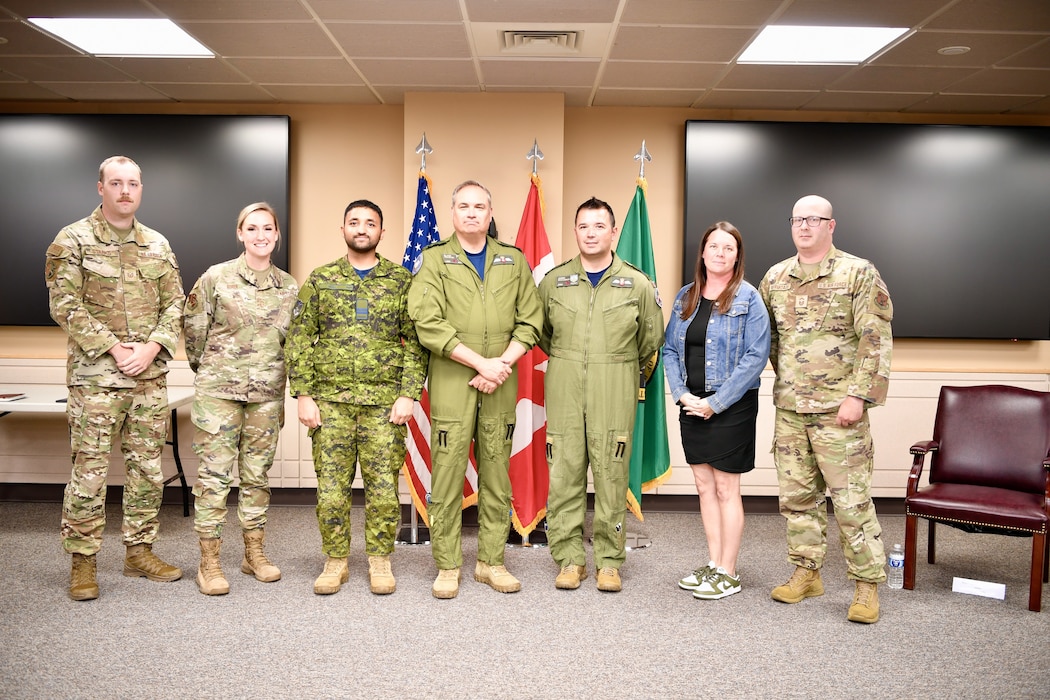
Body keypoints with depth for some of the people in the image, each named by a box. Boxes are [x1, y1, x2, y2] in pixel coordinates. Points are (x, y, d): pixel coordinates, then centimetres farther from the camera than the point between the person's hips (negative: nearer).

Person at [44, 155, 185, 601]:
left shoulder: (158, 246, 11)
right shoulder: (73, 240, -2)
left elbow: (174, 305, 9)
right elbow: (65, 306, -9)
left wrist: (151, 348, -7)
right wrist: (113, 349, -14)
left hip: (150, 376, 5)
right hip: (94, 378, -4)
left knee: (148, 469, 9)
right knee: (89, 471, -1)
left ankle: (139, 552, 22)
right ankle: (82, 563, 11)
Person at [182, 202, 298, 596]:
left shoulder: (289, 287, 6)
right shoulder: (216, 277, -4)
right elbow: (193, 328, 3)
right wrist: (208, 369, 11)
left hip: (267, 393, 3)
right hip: (218, 389, -3)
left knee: (257, 474, 11)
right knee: (214, 473, -1)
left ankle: (254, 553, 23)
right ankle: (209, 563, 8)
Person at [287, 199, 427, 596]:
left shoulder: (402, 281, 5)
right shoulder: (320, 280, 9)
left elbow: (416, 342, 1)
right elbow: (300, 340, 6)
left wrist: (409, 394, -8)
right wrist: (303, 395, -3)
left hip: (385, 402, -1)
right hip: (330, 401, 1)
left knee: (383, 485, 2)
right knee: (331, 485, 4)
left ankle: (380, 561, 18)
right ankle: (336, 561, 20)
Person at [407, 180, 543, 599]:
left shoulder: (513, 261, 12)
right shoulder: (434, 259, 2)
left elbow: (530, 321, 7)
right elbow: (428, 324, -9)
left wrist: (502, 365, -8)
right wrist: (482, 362, -14)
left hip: (500, 388, 3)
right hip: (451, 384, -3)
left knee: (497, 477, 8)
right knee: (447, 477, 0)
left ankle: (491, 561, 19)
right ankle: (448, 566, 12)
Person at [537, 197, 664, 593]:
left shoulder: (637, 284, 4)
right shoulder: (554, 281, 6)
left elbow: (651, 340, 14)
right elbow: (539, 332, 19)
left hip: (615, 397, -1)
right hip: (563, 393, 1)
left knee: (611, 475, 2)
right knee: (564, 475, 3)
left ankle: (609, 560, 14)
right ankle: (569, 558, 15)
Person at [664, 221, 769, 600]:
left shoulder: (748, 298, -7)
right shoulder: (686, 297, 9)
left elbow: (756, 357, -13)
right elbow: (670, 349, 10)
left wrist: (715, 402, -15)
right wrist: (682, 394, -5)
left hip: (731, 408, -5)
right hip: (691, 406, 5)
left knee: (725, 489, 1)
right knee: (704, 486, 12)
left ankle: (728, 574, 13)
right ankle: (714, 564, 25)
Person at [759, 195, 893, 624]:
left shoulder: (858, 274, -4)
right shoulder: (775, 278, 11)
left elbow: (876, 340, -9)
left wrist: (858, 395, -15)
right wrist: (786, 380, 13)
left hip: (837, 409, -5)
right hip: (788, 409, 5)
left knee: (851, 498, -1)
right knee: (797, 495, 12)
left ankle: (867, 585, 11)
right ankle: (806, 572, 25)